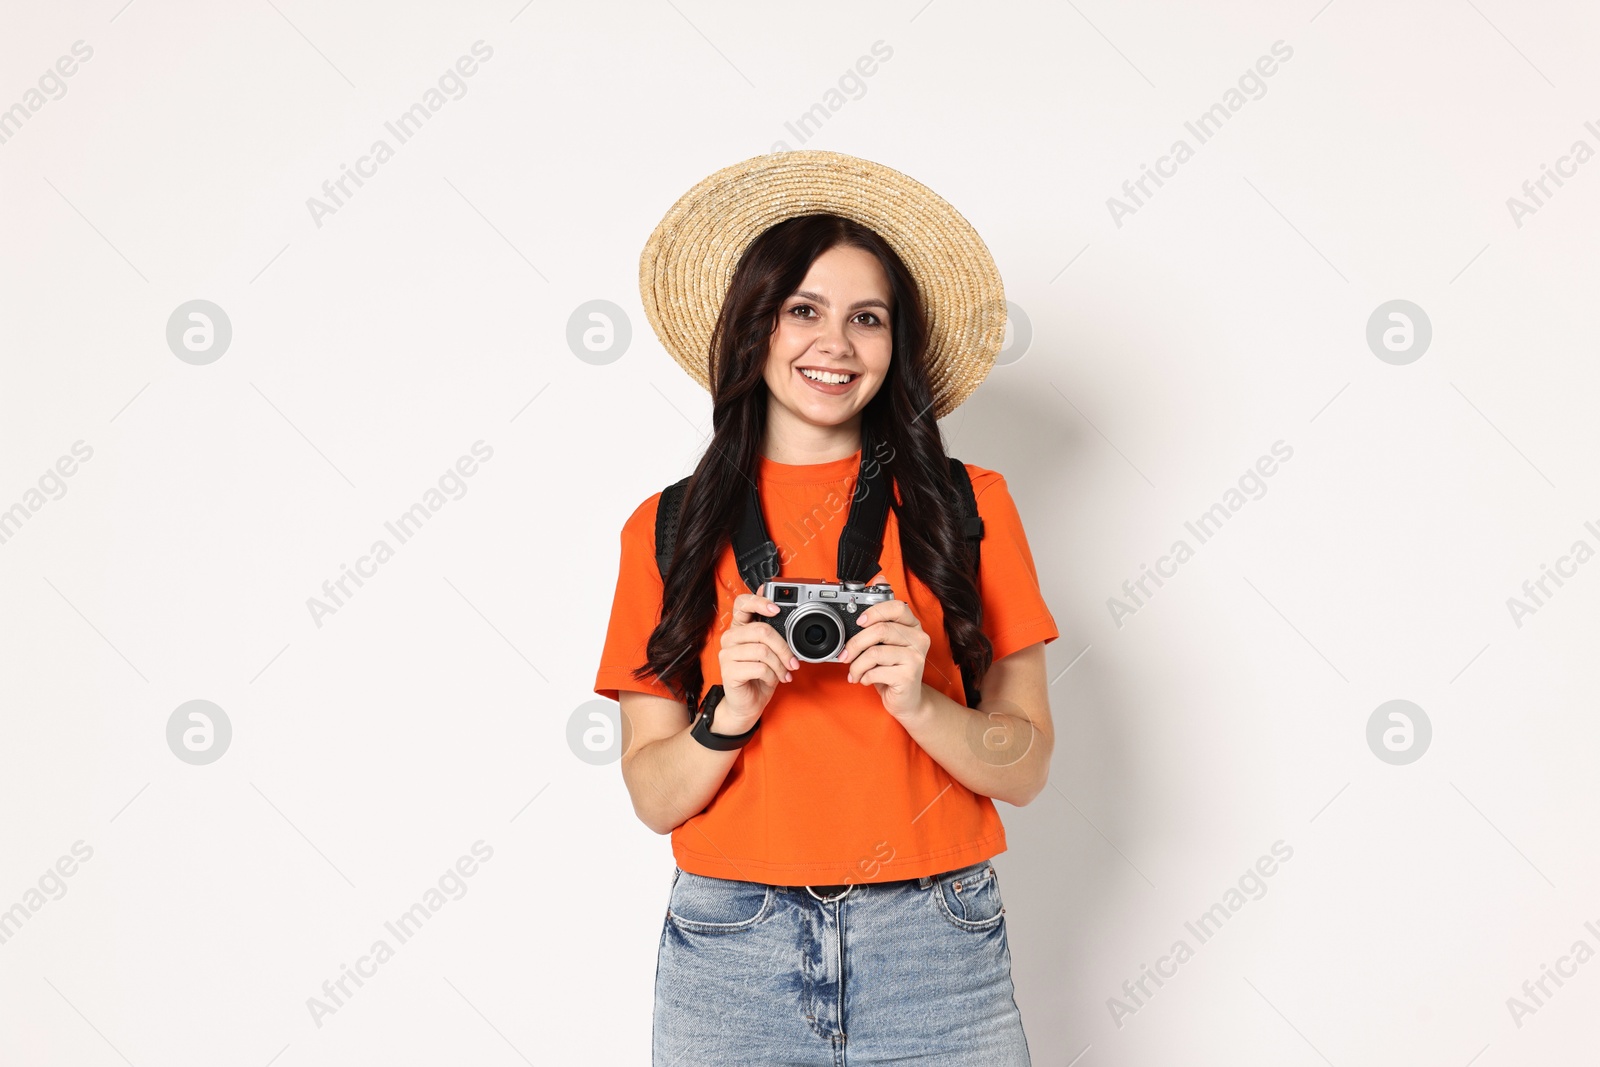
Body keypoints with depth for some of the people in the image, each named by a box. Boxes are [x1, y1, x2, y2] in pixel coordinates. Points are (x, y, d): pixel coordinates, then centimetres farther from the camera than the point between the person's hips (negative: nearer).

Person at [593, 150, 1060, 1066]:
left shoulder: (966, 507, 1)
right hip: (729, 955, 1)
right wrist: (731, 713, -17)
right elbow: (654, 796, 1)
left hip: (934, 954, 0)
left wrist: (916, 700, -17)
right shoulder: (667, 529, 3)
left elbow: (1026, 767, 0)